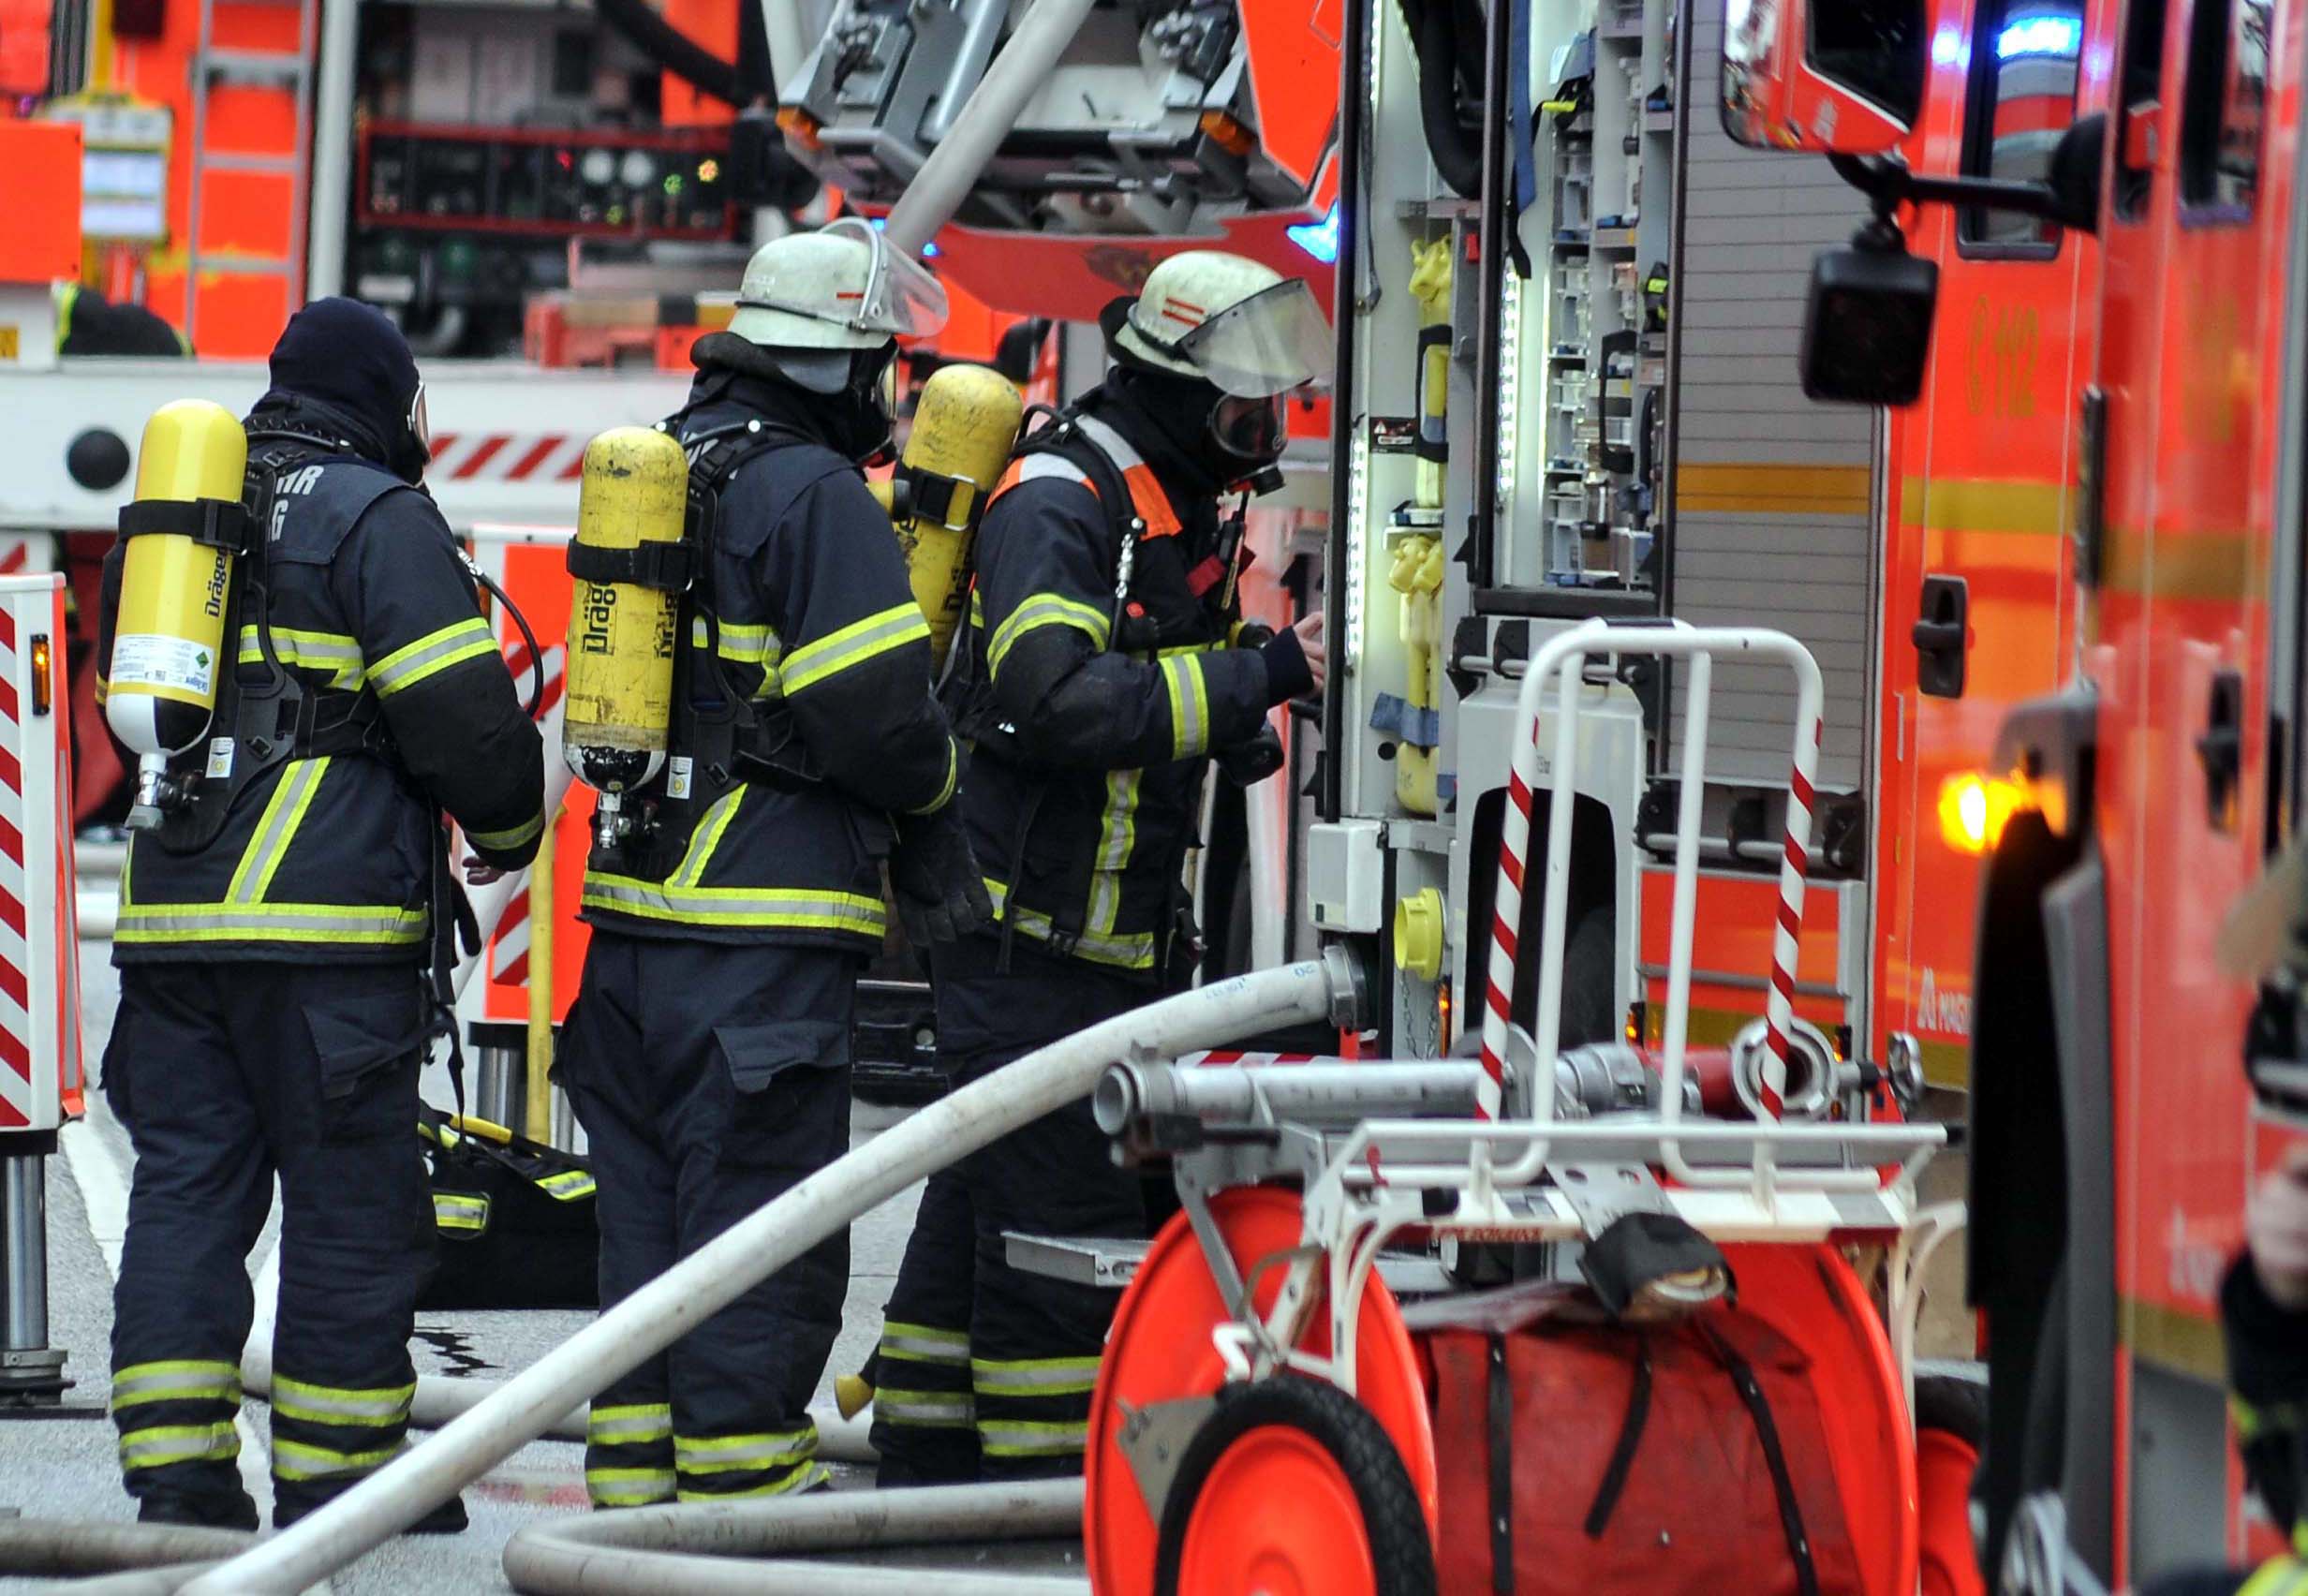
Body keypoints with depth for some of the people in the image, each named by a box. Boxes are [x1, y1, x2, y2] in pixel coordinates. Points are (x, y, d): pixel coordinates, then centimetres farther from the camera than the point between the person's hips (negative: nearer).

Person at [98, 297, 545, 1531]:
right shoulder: (379, 517, -4)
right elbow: (459, 713, -9)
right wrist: (511, 827, 8)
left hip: (168, 912, 6)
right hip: (322, 921, -6)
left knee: (185, 1187, 6)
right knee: (353, 1201, 1)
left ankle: (174, 1474, 0)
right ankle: (334, 1474, 4)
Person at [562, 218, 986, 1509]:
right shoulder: (815, 495, -11)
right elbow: (873, 713, -17)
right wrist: (936, 781, 6)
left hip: (636, 917, 8)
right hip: (760, 933, -8)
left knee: (649, 1214, 13)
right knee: (762, 1223, -5)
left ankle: (635, 1479, 16)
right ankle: (741, 1493, -4)